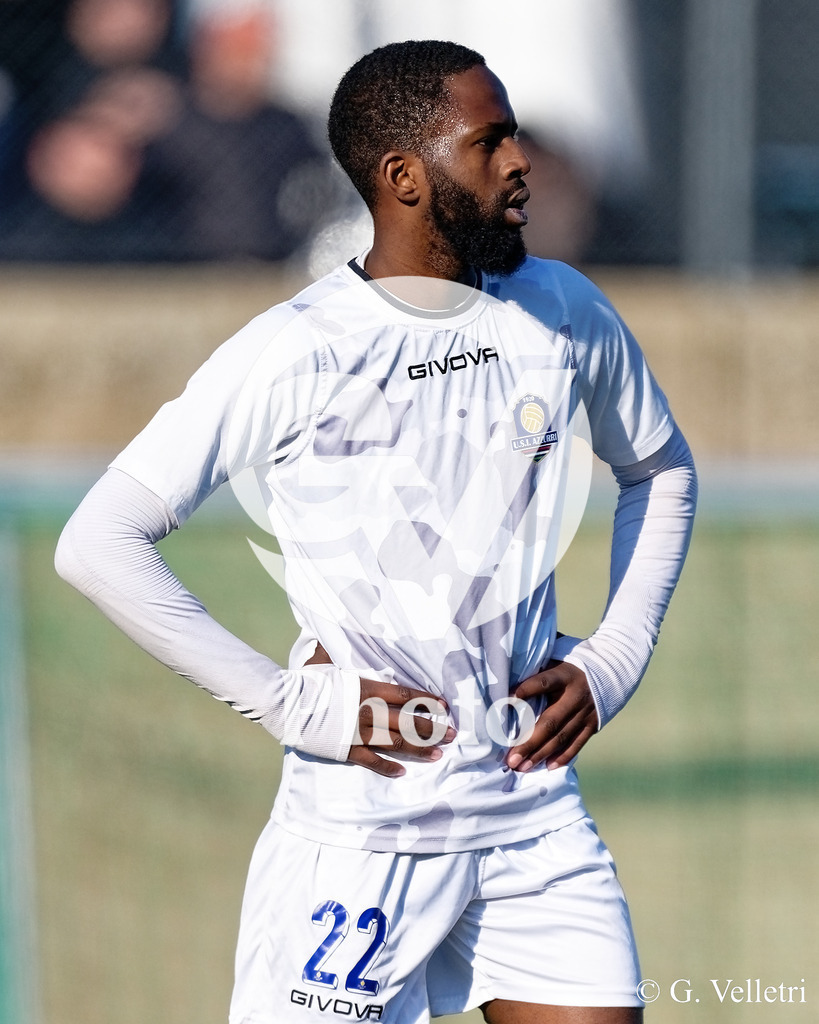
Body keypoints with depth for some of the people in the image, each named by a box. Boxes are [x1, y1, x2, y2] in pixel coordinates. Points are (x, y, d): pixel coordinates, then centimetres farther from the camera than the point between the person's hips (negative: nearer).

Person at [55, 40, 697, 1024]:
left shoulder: (564, 313, 4)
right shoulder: (295, 354, -11)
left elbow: (661, 471, 23)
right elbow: (97, 544, -12)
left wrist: (610, 661, 8)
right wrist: (287, 700, -14)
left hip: (537, 815, 5)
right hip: (359, 824, -4)